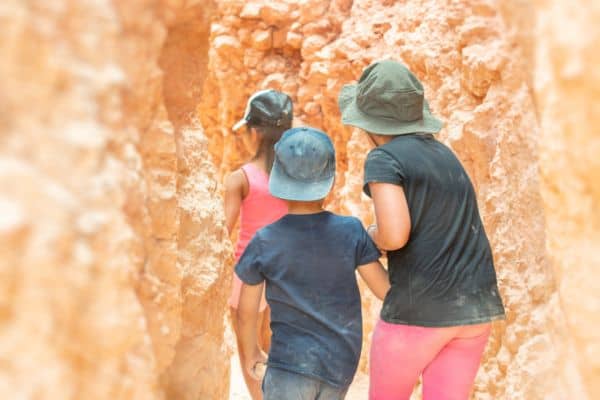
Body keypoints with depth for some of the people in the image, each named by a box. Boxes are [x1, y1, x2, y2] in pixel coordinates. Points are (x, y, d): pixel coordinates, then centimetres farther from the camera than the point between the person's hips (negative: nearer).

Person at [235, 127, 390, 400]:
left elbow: (246, 312, -1)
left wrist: (251, 352, 17)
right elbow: (387, 289, -5)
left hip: (292, 365, -3)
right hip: (341, 367, 3)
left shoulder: (263, 243, -10)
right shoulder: (351, 232, -9)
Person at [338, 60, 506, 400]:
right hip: (475, 307, 6)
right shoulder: (445, 155, 17)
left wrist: (373, 235, 1)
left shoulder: (383, 158, -8)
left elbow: (395, 235, -21)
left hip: (419, 308, -6)